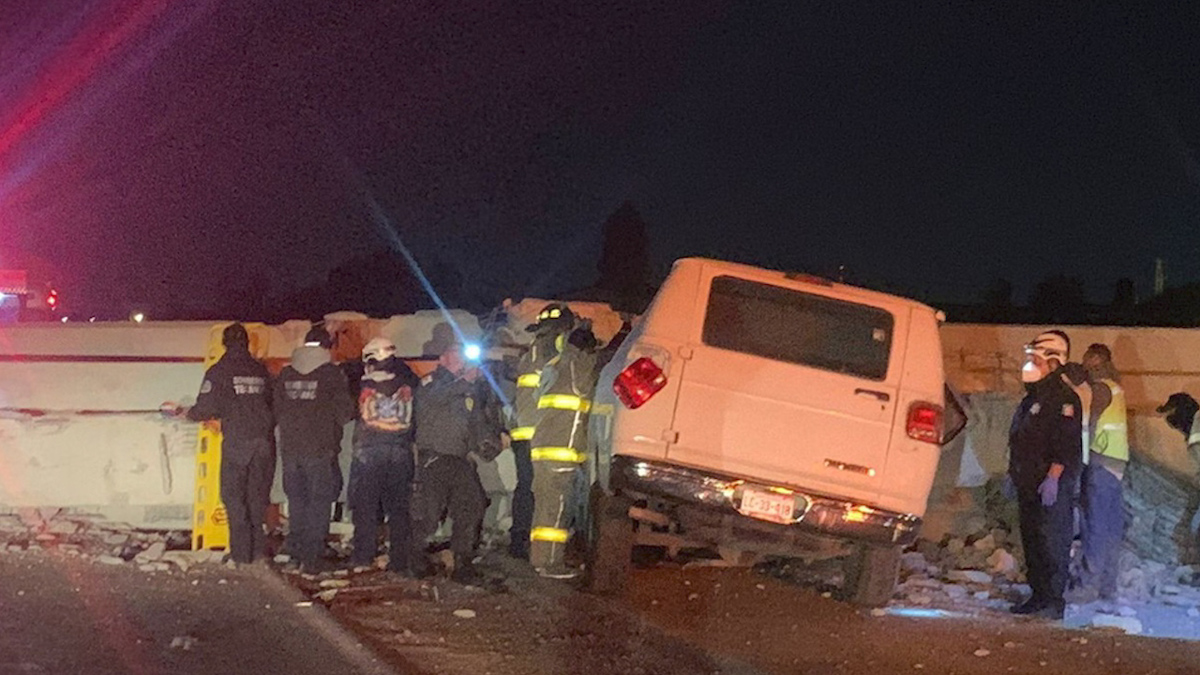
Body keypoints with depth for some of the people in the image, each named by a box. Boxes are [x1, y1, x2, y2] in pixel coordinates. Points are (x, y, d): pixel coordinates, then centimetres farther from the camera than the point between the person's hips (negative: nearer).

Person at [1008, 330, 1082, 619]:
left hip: (1050, 486, -10)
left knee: (1052, 543, -9)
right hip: (1029, 484, 10)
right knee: (1032, 541, 11)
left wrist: (1053, 477, -25)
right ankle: (1039, 595, 18)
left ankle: (1053, 601, -7)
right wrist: (1014, 475, 25)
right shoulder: (1032, 398, 19)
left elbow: (1067, 443, -19)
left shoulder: (1063, 398, -11)